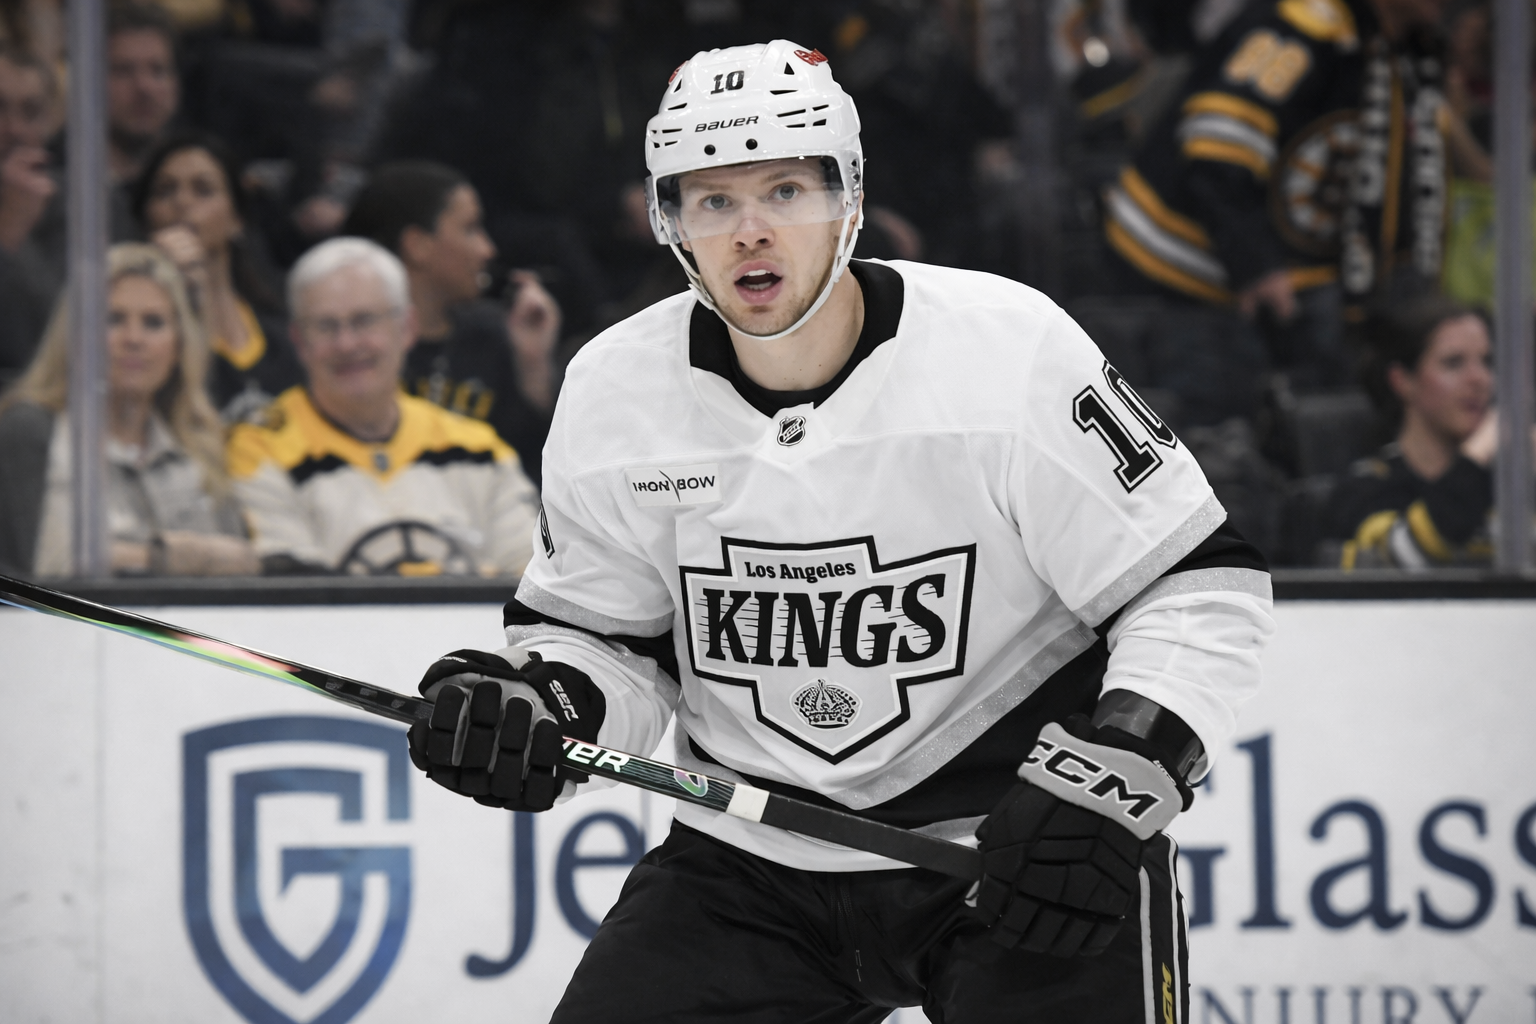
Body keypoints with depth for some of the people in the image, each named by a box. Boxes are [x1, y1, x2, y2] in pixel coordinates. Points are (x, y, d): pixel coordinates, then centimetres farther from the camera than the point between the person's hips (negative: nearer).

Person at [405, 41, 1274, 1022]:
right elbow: (602, 635, 10)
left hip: (1020, 829, -3)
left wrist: (1107, 781, -25)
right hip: (752, 858, 3)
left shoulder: (1010, 347, -15)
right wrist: (534, 704, -12)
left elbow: (1202, 589, -13)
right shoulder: (614, 394, -3)